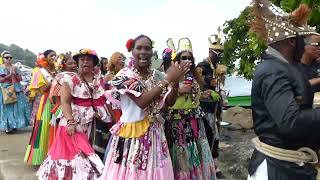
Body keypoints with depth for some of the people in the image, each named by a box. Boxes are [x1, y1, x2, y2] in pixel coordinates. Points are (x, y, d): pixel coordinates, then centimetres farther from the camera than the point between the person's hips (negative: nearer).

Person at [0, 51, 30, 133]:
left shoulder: (15, 67, 10)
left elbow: (20, 79, 8)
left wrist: (15, 74, -8)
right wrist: (9, 75, -15)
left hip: (17, 90, 4)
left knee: (17, 107, 3)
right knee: (7, 108, -4)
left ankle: (15, 125, 14)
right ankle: (7, 127, 2)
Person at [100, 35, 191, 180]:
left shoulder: (157, 75, 5)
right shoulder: (124, 75, -12)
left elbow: (168, 102, 6)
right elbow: (142, 101, -25)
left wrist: (176, 82, -11)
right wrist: (168, 79, -23)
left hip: (155, 133, 5)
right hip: (131, 134, -5)